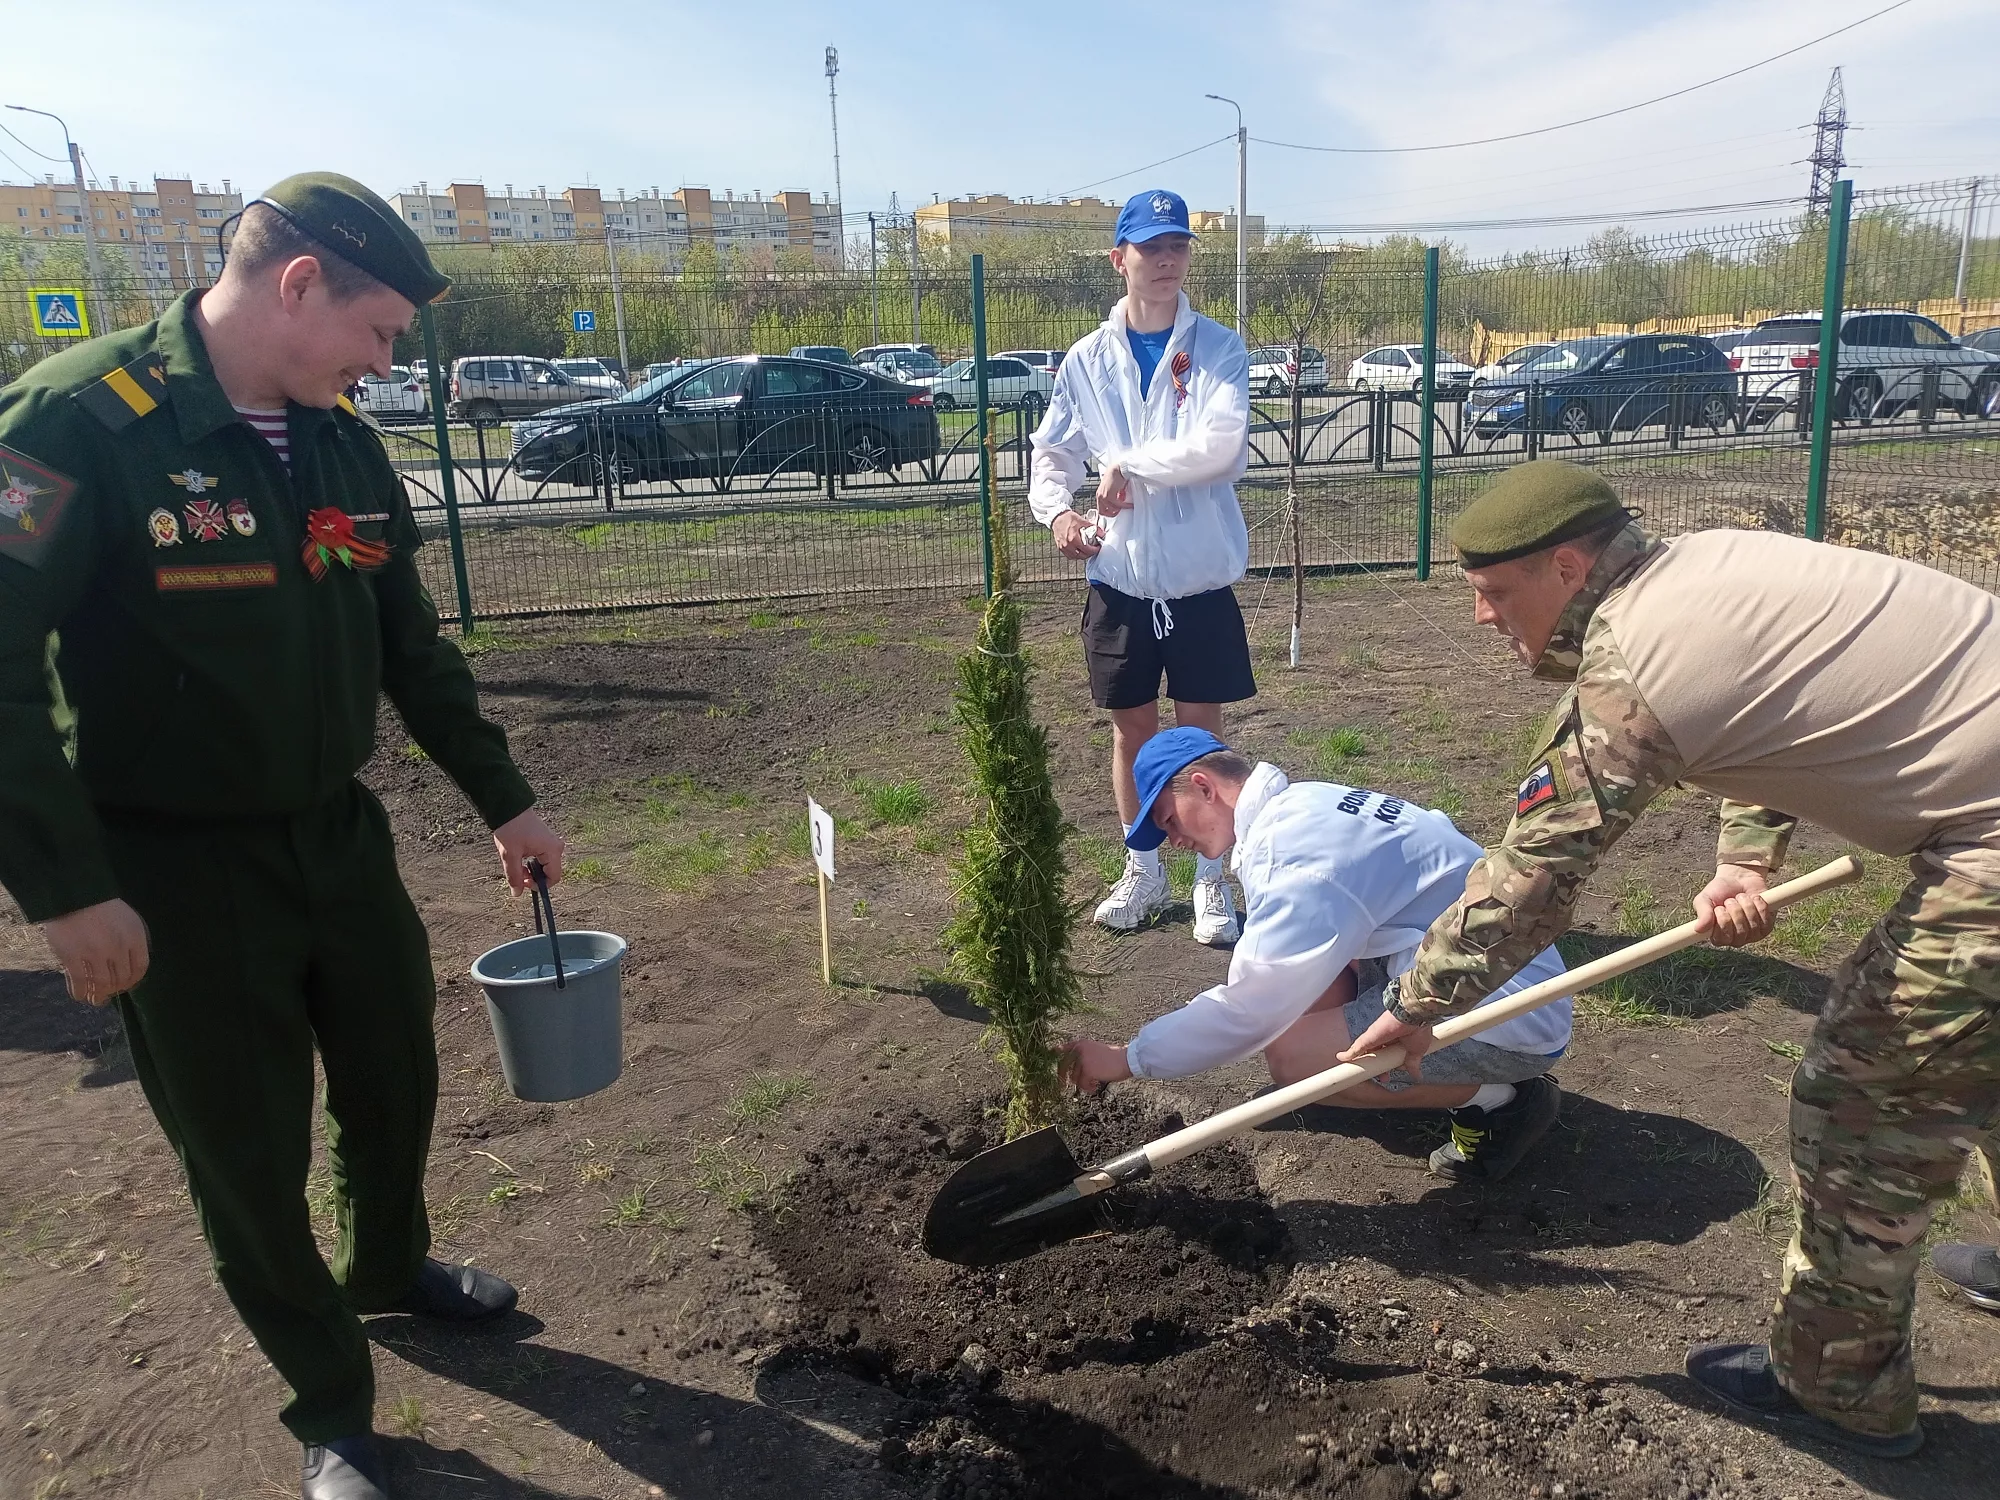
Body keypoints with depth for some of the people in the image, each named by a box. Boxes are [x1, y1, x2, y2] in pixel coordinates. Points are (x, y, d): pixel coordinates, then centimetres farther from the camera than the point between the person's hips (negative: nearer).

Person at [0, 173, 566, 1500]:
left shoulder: (345, 443, 2)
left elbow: (414, 648, 10)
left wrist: (505, 801, 11)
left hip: (342, 837, 6)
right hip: (179, 877, -6)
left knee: (397, 1087, 21)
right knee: (248, 1158, 10)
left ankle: (392, 1268, 51)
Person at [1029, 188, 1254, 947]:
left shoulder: (1217, 347, -4)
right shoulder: (1088, 358, 4)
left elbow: (1220, 444, -19)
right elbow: (1053, 454, 8)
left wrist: (1127, 466, -14)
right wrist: (1057, 510, -13)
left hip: (1200, 580, -2)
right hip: (1120, 580, 3)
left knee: (1202, 731, 5)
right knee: (1132, 730, 12)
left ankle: (1213, 882, 21)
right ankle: (1143, 874, 29)